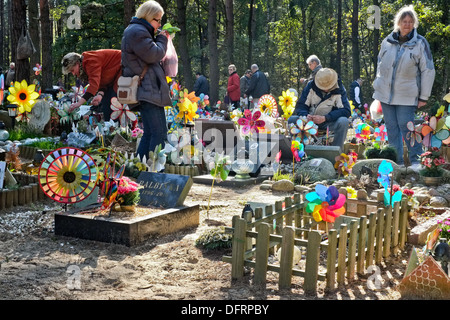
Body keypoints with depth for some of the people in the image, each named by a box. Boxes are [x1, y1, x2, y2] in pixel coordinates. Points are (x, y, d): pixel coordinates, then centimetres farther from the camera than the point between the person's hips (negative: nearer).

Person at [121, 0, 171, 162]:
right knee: (160, 134, -12)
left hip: (147, 90, 11)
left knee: (150, 133, 14)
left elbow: (152, 52, 29)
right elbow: (154, 55, -16)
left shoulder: (138, 31, 24)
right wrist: (162, 39, 0)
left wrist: (160, 39, 14)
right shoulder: (137, 32, -11)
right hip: (148, 89, -11)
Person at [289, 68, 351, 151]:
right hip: (310, 120, 2)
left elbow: (346, 110, -19)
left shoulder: (339, 90, -10)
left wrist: (325, 118, -31)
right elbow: (300, 105, -4)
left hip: (329, 122, -1)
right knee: (292, 120, -24)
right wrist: (305, 115, -30)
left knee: (343, 122, -32)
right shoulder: (311, 86, -4)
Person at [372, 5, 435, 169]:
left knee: (406, 126, -9)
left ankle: (417, 161, 5)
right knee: (391, 127, 7)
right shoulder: (387, 41, 5)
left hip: (406, 95, -4)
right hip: (385, 92, 4)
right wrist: (377, 85, 14)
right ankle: (397, 162, 17)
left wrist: (423, 97, -6)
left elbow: (428, 71, -4)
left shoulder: (420, 43, -5)